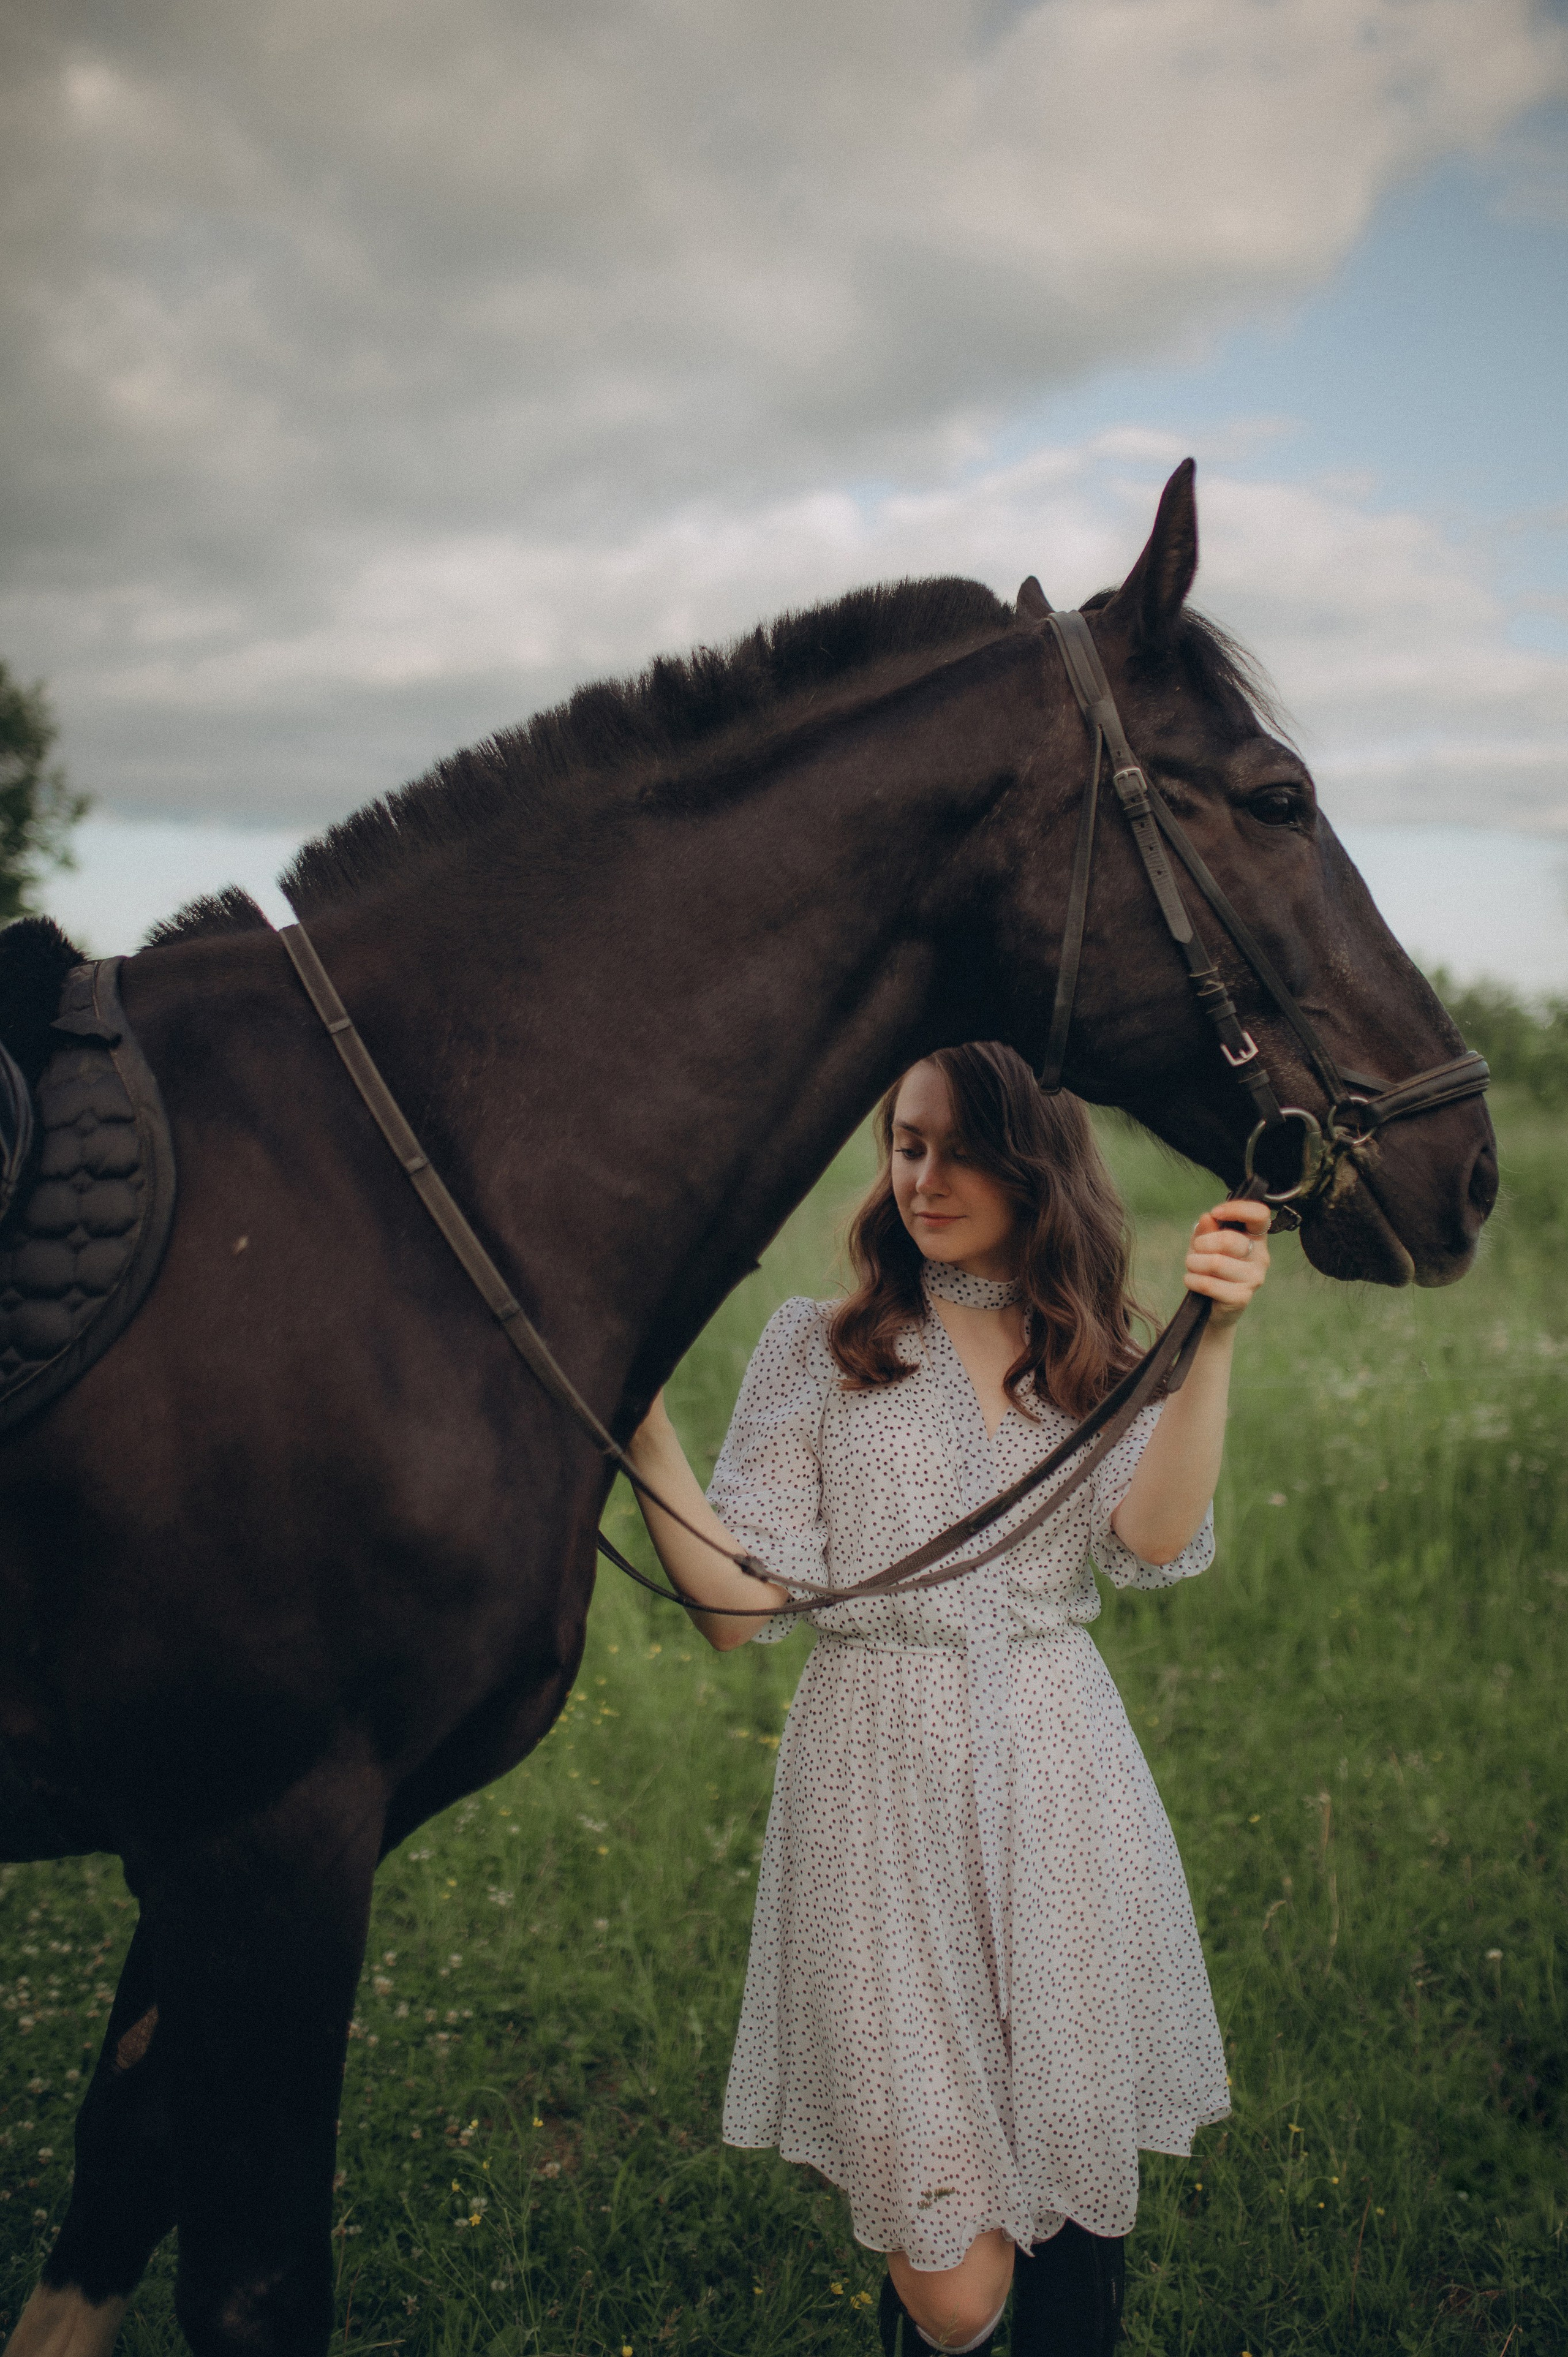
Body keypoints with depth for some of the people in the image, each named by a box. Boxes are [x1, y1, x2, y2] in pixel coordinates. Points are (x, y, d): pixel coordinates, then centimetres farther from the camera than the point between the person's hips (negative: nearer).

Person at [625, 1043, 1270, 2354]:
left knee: (1077, 2191, 10)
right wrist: (642, 1419, -15)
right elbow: (739, 1605, -5)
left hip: (1063, 1797, 3)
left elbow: (1157, 1545, -10)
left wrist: (1214, 1341, -18)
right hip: (884, 1801, -2)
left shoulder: (1100, 1367, 11)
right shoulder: (820, 1347, 4)